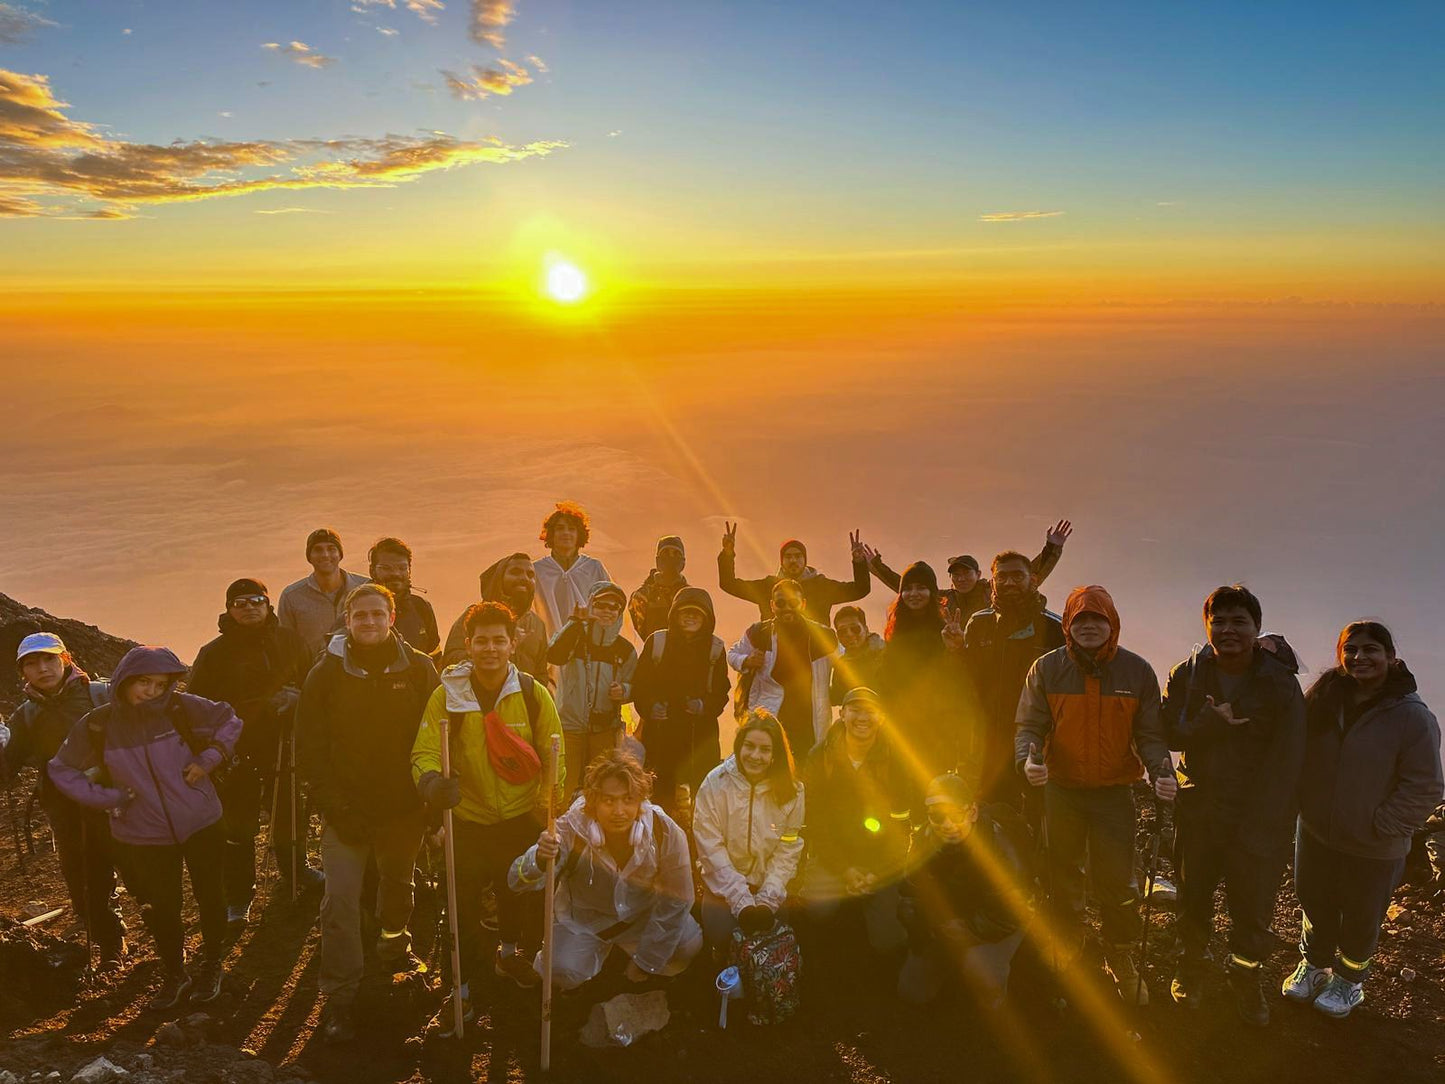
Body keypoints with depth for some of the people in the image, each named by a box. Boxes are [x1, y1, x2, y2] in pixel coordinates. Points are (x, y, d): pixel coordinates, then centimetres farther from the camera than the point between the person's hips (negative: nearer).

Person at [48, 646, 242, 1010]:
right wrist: (105, 797, -10)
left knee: (210, 899, 14)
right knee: (160, 910, 13)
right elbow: (61, 770, 2)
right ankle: (175, 976, 39)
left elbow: (230, 721, 0)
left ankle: (212, 967, 39)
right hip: (144, 837, 1)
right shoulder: (96, 725, -11)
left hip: (201, 826, -1)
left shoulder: (181, 708, -14)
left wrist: (208, 759, -12)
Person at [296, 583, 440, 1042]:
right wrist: (334, 806, -13)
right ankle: (340, 998, 3)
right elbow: (310, 749, -6)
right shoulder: (326, 673, -6)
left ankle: (395, 942, 49)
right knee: (340, 899, -8)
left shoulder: (419, 669, -4)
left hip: (404, 806, 2)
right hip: (347, 809, -1)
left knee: (398, 884, 21)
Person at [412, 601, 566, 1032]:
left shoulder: (534, 694, -5)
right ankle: (462, 987, 26)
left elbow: (554, 754, 1)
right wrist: (432, 781, -31)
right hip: (468, 819, -1)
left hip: (522, 818, 1)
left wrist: (555, 797, -13)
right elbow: (425, 752, -9)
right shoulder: (447, 695, -8)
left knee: (523, 894, 16)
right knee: (463, 907, 3)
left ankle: (510, 954, 47)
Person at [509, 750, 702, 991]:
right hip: (584, 920, -1)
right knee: (564, 972, -27)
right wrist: (540, 860, -56)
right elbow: (518, 880, -32)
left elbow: (675, 900, -12)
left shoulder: (666, 833, -24)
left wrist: (646, 961, -9)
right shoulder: (572, 829, -27)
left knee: (689, 946, -22)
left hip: (644, 915, 2)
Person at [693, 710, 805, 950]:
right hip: (724, 885, -1)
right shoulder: (716, 783, -10)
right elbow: (711, 848, -12)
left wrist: (766, 901, -16)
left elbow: (788, 850, -4)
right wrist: (742, 902, -18)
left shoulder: (792, 790, -5)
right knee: (723, 936, -24)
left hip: (771, 886, 1)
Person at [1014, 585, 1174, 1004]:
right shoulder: (1046, 669, -4)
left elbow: (1149, 734, 1)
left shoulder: (1137, 671, -3)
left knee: (1119, 884, 3)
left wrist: (1161, 770, -17)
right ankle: (1067, 958, 35)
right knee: (1064, 882, 14)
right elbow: (1029, 726, -3)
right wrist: (1028, 758, -23)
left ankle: (1123, 965, 25)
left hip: (1115, 793, 0)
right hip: (1061, 791, 1)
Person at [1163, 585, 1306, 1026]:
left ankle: (1246, 977, 35)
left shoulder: (1281, 684, -9)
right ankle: (1191, 966, 42)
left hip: (1259, 819, -2)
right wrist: (1214, 721, -24)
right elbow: (1170, 735, -7)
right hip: (1198, 810, 2)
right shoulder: (1186, 676, -2)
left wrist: (1259, 827, -17)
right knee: (1193, 898, 17)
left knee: (1253, 910, 8)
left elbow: (1285, 763, -12)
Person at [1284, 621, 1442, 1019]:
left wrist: (1379, 827, -18)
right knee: (1313, 904, 22)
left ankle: (1350, 979, 43)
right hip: (1316, 833, 4)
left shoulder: (1413, 717, -19)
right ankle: (1314, 965, 47)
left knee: (1360, 919, 18)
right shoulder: (1323, 699, -6)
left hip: (1373, 850, -4)